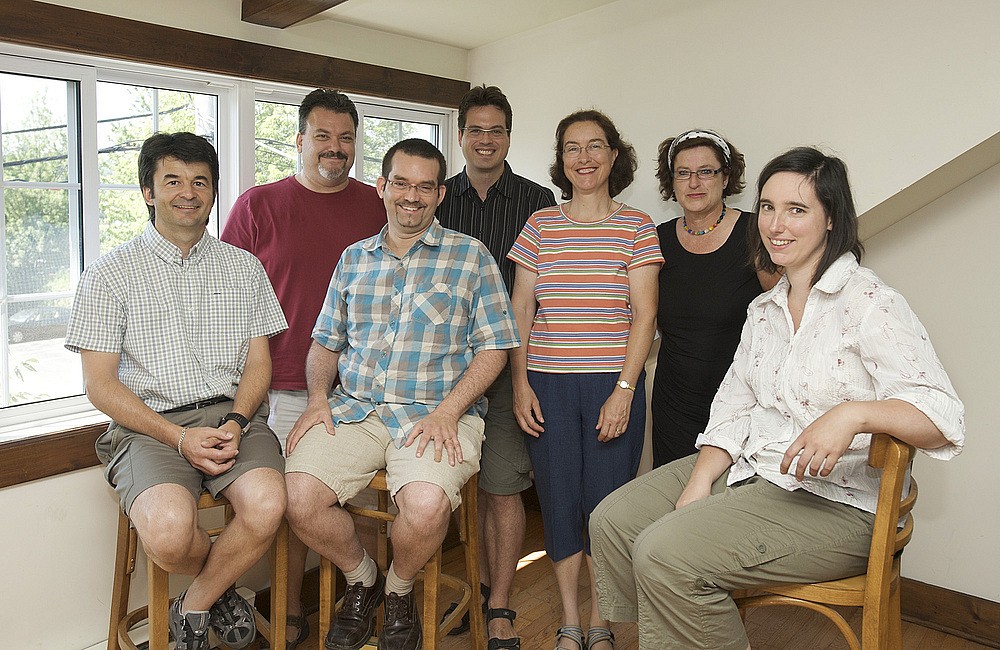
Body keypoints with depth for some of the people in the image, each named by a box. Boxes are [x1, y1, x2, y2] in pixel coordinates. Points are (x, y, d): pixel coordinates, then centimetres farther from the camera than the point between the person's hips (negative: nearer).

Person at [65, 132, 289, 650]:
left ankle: (193, 607, 2)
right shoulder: (109, 273, 6)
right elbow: (100, 384, 1)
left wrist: (235, 423, -9)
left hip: (233, 415, 2)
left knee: (266, 507, -29)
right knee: (168, 530, -31)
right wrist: (180, 438, -13)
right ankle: (222, 588, 7)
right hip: (150, 423, -1)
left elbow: (258, 361, 11)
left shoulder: (243, 267, 15)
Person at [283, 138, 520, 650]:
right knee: (299, 496, -21)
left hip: (438, 413, -3)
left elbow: (493, 348, -1)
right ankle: (361, 580, 12)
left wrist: (446, 411, -14)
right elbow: (325, 343, 21)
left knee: (426, 506, -31)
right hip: (353, 409, 4)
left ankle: (398, 591, 6)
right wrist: (318, 399, 1)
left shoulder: (471, 257, 4)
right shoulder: (353, 259, 17)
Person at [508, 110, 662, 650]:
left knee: (606, 503, 3)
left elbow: (644, 315, -2)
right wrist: (520, 383, -1)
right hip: (547, 385, 2)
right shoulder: (540, 225, 8)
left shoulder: (636, 226, 3)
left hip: (613, 383, -1)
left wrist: (623, 390, -10)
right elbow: (520, 309, 7)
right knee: (558, 500, 7)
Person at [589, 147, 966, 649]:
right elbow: (732, 410, 9)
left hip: (833, 501, -8)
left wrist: (852, 413, -38)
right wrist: (698, 484, -6)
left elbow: (941, 416, -19)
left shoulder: (867, 302, -12)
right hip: (747, 470, 8)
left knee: (665, 554, -23)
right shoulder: (764, 309, 13)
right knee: (612, 521, -1)